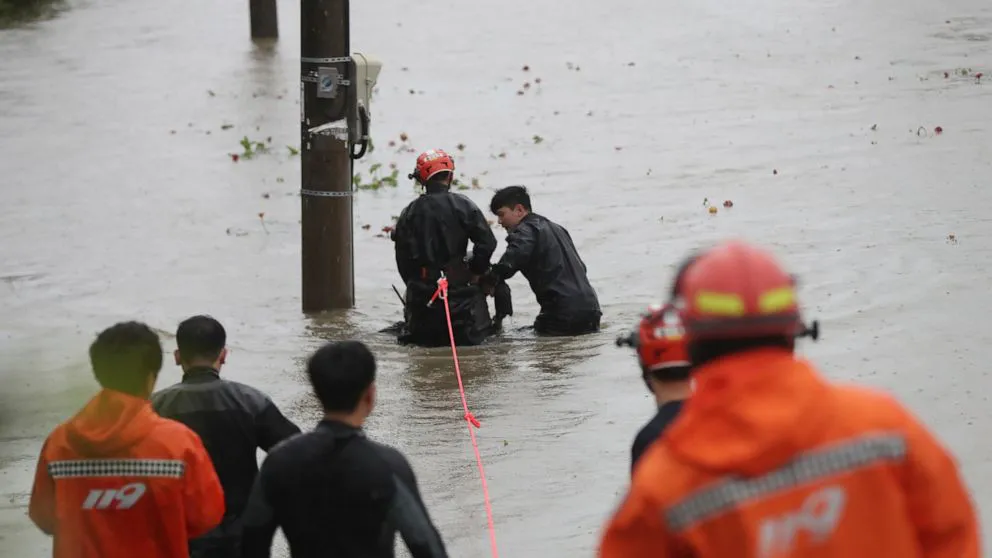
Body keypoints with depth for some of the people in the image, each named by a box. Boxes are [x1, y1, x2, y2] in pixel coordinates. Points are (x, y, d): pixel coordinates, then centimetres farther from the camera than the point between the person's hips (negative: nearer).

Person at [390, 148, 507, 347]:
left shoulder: (409, 213, 3)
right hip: (458, 284, -3)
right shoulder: (462, 205, -6)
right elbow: (487, 241, -11)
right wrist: (475, 272, 3)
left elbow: (402, 258, 6)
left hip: (421, 288, 3)